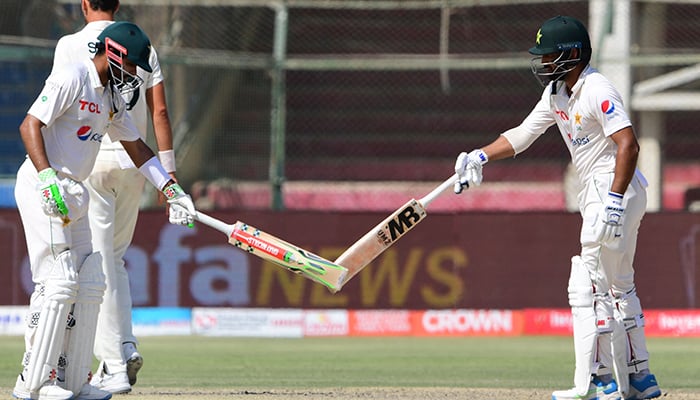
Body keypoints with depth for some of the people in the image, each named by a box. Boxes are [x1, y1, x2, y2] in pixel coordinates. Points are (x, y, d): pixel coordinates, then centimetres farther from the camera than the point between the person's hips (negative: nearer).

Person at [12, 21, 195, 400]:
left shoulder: (112, 97, 16)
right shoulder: (71, 79, -12)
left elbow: (134, 145, 24)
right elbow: (30, 125, -19)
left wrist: (171, 189, 18)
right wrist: (48, 178, -30)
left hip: (73, 194, 10)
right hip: (42, 187, -10)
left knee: (89, 284, 7)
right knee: (58, 281, -14)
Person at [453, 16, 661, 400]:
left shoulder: (597, 91, -18)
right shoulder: (557, 93, 11)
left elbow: (628, 145, -26)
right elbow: (522, 135, 15)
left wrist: (613, 202, -32)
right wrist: (480, 156, 0)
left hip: (619, 193, -11)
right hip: (598, 196, 11)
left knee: (588, 287, -11)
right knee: (617, 287, 16)